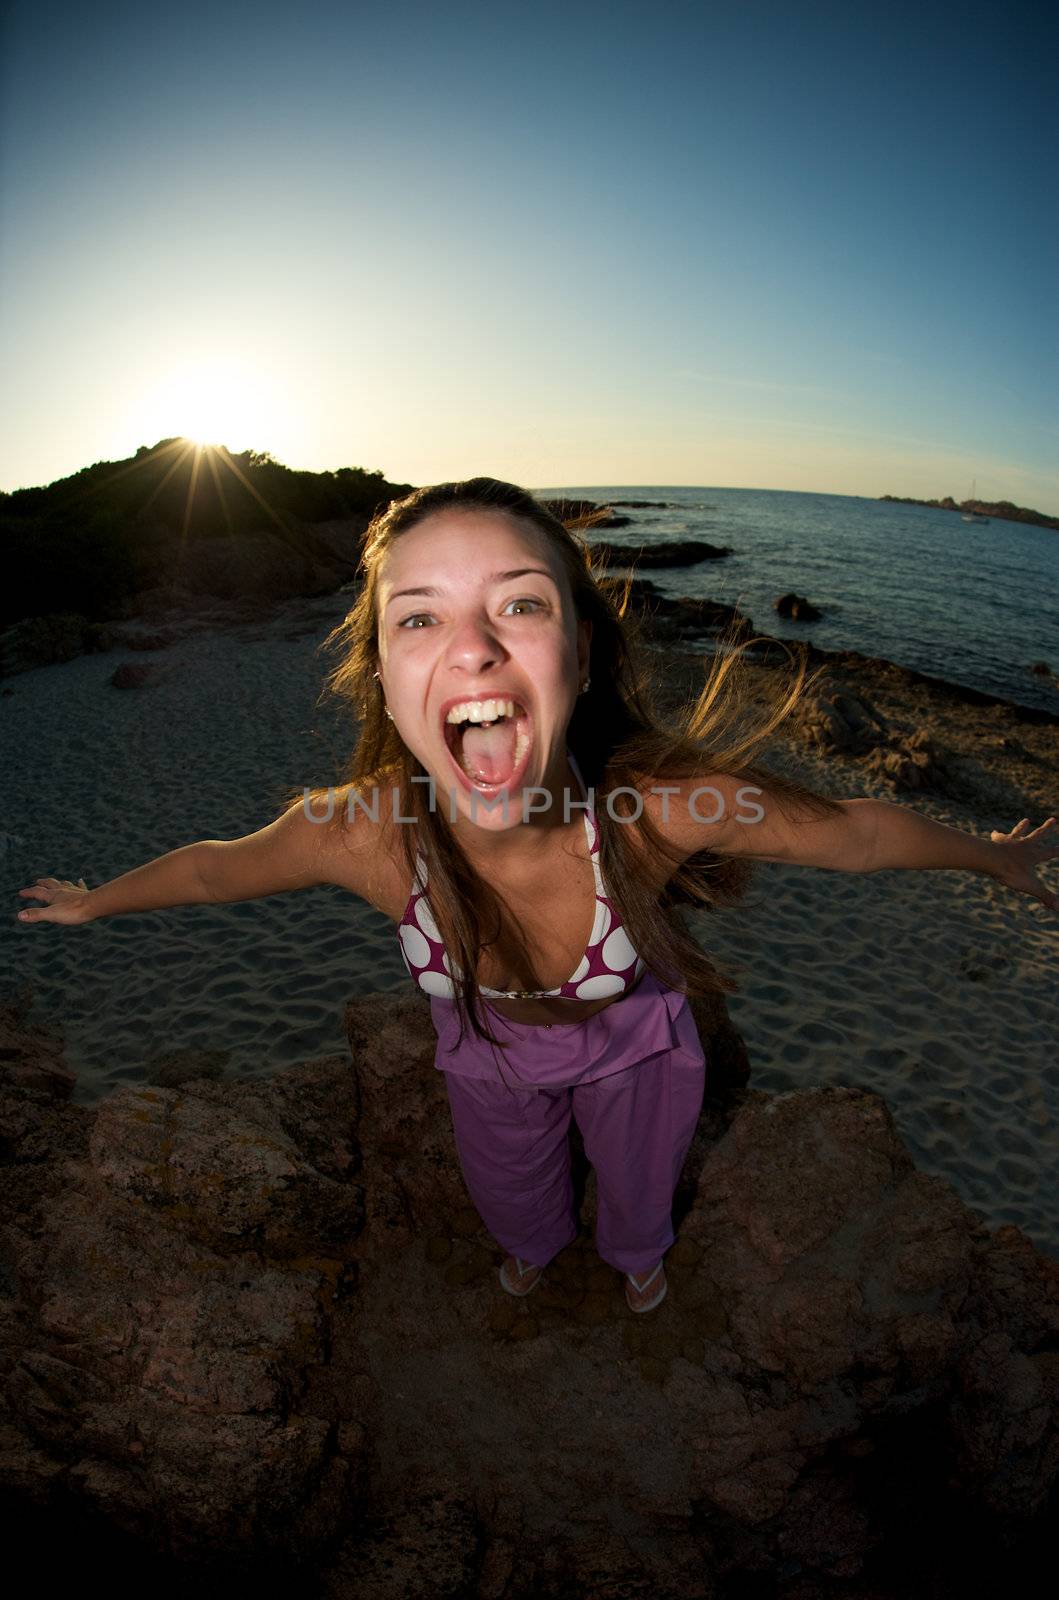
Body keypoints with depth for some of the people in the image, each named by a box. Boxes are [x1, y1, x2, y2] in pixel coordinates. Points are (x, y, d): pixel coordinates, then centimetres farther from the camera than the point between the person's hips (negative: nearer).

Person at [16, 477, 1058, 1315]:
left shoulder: (661, 808, -43)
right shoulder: (358, 834, -38)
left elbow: (859, 832, -24)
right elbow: (212, 868, -15)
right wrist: (94, 902, 2)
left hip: (634, 1038, 0)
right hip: (487, 1048, 1)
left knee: (639, 1179, 32)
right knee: (509, 1186, 34)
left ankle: (636, 1248, 72)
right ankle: (533, 1242, 74)